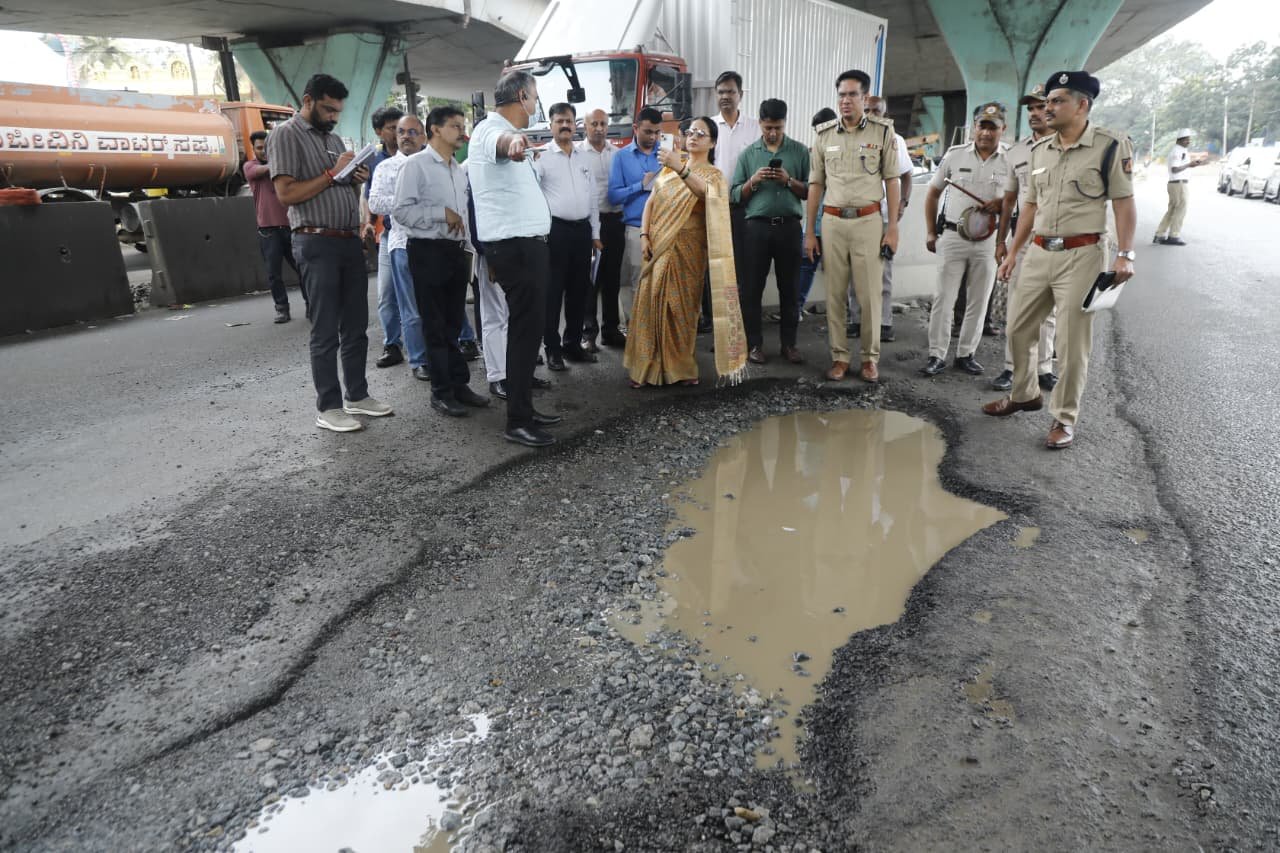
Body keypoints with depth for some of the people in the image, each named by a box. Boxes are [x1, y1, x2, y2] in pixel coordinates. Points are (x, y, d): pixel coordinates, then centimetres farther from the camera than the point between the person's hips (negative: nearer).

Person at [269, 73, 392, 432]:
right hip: (317, 243, -7)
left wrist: (357, 179, 3)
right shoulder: (286, 135, -3)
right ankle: (329, 408, 5)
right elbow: (286, 194, -13)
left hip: (350, 240, 7)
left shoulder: (334, 138, 19)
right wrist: (332, 173, -11)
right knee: (326, 332, -3)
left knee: (356, 326, 10)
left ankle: (357, 396, 20)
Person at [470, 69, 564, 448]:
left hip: (523, 244, 11)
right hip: (516, 245, -11)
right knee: (526, 328, -11)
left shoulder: (506, 133, 20)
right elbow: (499, 142, -41)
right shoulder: (491, 129, -13)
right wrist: (512, 141, -64)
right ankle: (517, 421, -6)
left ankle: (524, 408, 24)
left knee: (526, 328, 14)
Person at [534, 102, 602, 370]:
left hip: (582, 229, 6)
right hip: (555, 229, -6)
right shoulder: (542, 156, -4)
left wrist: (595, 233, 15)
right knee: (553, 291, 0)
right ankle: (553, 349, 8)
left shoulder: (583, 158, 14)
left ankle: (573, 343, 23)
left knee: (579, 290, 11)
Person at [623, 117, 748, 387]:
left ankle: (681, 367, 12)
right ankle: (649, 366, 5)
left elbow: (705, 192, -25)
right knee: (652, 303, -1)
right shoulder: (670, 167, 14)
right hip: (659, 246, 3)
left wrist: (680, 169, -41)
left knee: (682, 306, 0)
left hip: (688, 249, -3)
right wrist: (644, 235, -2)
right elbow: (651, 202, 11)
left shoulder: (713, 174, 0)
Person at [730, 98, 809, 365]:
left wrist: (789, 181, -12)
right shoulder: (748, 153, 8)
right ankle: (754, 344, 9)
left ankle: (789, 343, 13)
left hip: (789, 226, 0)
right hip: (757, 226, 0)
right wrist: (753, 181, -11)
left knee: (789, 287, 5)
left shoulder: (800, 151, 7)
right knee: (752, 287, 0)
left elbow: (810, 192, 3)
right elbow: (736, 195, 6)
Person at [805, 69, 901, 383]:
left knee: (869, 294, 1)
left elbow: (891, 181, 3)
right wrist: (810, 231, 6)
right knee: (835, 294, 5)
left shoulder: (882, 131, 3)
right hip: (832, 222, 2)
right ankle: (839, 357, 14)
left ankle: (869, 357, 12)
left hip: (868, 221, -2)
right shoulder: (824, 134, 8)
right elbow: (816, 184, 10)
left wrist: (892, 227, -3)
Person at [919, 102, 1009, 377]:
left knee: (978, 302, 7)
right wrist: (931, 233, 5)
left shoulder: (1009, 163, 3)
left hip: (988, 241, 1)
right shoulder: (955, 155, 3)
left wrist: (1001, 204, -13)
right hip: (952, 237, -1)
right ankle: (937, 355, 5)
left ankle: (966, 354, 20)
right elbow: (933, 193, 10)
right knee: (943, 298, -3)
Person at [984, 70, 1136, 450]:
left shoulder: (1110, 145, -6)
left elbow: (1123, 202, -7)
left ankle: (1064, 418, 11)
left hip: (1082, 255, -6)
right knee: (1017, 329, 12)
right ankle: (1024, 394, 33)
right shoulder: (1039, 150, 11)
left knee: (1072, 342, -1)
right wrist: (1012, 253, 14)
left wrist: (1125, 255, -15)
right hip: (1039, 253, 6)